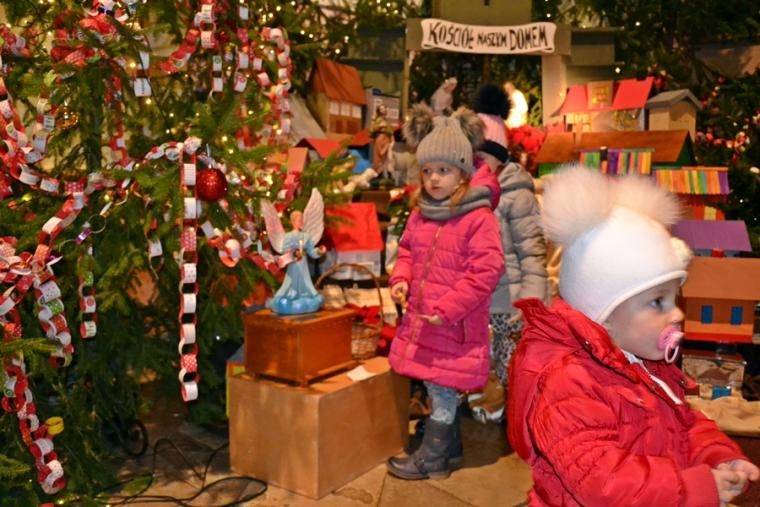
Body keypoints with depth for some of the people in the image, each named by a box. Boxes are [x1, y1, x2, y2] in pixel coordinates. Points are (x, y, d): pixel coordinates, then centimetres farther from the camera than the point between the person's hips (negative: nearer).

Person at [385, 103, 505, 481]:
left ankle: (433, 457, 19)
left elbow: (486, 270, -19)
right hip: (420, 316, 7)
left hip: (455, 322, -7)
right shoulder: (420, 214, 7)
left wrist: (448, 308, -21)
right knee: (434, 382, 19)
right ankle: (450, 439, 40)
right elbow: (407, 249, 21)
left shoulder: (479, 218, -15)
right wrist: (401, 278, 1)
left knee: (443, 385, 4)